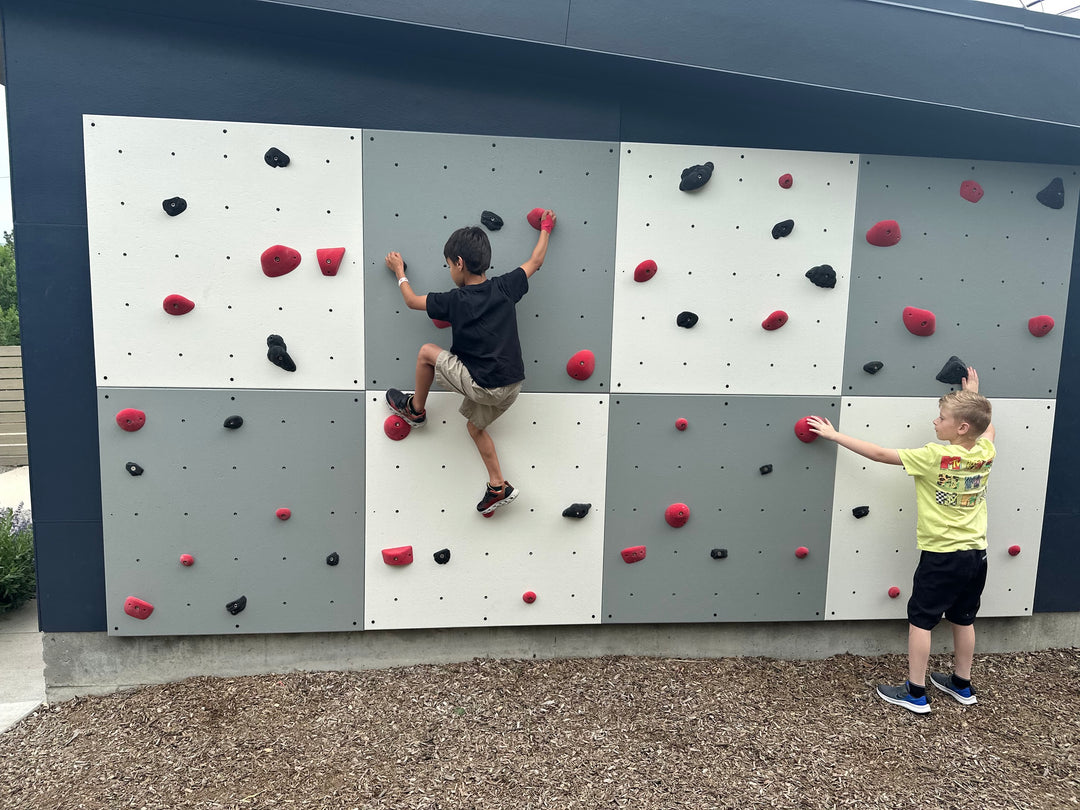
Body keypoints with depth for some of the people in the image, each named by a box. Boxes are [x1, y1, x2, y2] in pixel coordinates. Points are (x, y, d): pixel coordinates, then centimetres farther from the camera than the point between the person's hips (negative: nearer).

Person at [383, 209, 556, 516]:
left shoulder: (455, 301, -11)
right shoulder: (505, 287, 0)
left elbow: (412, 301, 5)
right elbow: (536, 261, 16)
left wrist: (399, 271, 23)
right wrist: (546, 227, 32)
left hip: (484, 386, -6)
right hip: (513, 384, 6)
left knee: (427, 352, 10)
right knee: (475, 426, 28)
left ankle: (415, 409, 30)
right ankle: (499, 487, 28)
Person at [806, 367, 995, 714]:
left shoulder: (935, 457, -22)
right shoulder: (985, 452, -3)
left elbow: (880, 454, -20)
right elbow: (987, 427, 22)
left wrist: (835, 435, -15)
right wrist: (973, 394, 29)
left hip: (942, 557, -7)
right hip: (976, 555, 7)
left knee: (920, 620, 5)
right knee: (963, 619, 20)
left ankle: (916, 693, 12)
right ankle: (962, 685, 36)